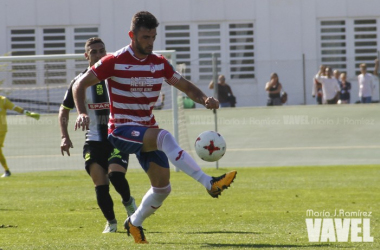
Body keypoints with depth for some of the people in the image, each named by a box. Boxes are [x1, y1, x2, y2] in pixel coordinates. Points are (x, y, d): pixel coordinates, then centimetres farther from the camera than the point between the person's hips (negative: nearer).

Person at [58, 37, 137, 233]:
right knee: (100, 186, -5)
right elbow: (64, 110, 13)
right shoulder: (80, 81, 3)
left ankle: (128, 202, 8)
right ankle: (111, 222, 15)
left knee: (115, 174, -22)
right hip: (93, 141, 1)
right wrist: (65, 136, 0)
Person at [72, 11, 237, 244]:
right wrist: (82, 113, -23)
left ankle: (134, 222, 28)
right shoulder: (114, 62, -10)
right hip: (122, 130, -6)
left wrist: (205, 99, -13)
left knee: (162, 187, 1)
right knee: (164, 137, -34)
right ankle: (209, 183, -43)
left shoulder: (159, 63, 4)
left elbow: (186, 86, 8)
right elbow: (80, 84, -6)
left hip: (147, 131, 7)